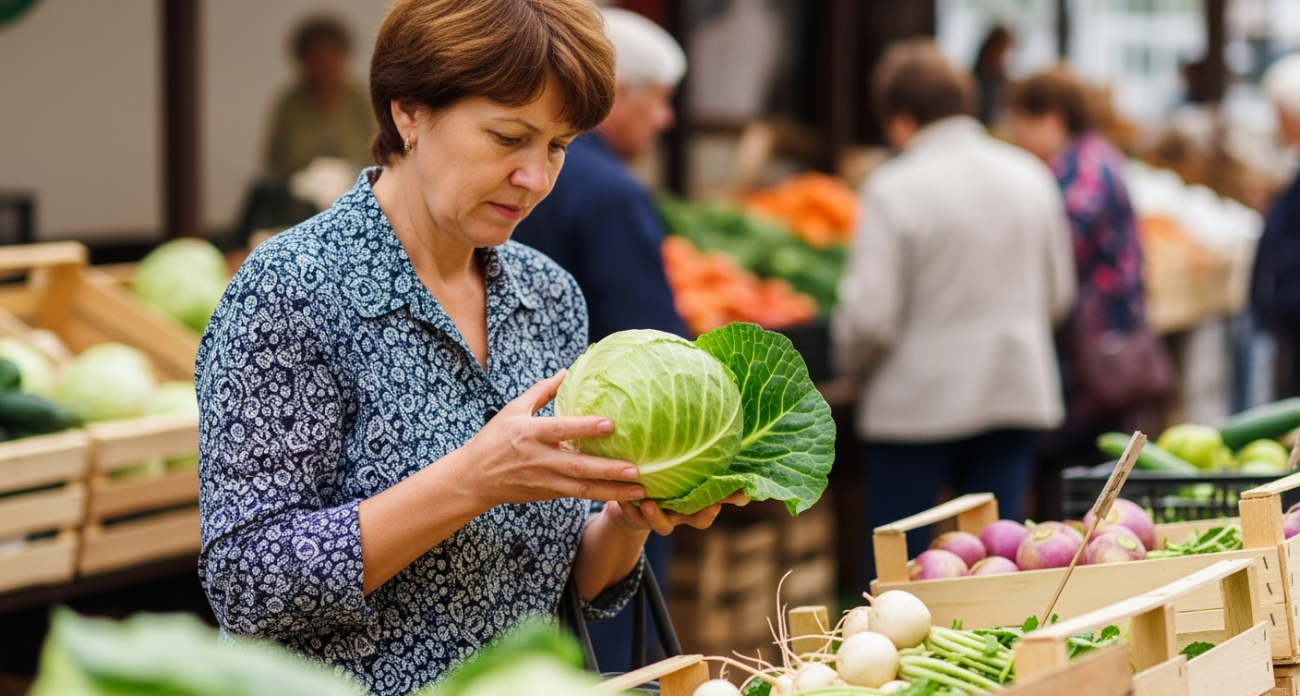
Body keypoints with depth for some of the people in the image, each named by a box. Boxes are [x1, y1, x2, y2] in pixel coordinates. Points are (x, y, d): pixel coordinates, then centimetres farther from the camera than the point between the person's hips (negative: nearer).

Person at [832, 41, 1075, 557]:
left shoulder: (894, 189, -14)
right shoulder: (1029, 176, 4)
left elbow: (869, 316, -15)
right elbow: (1059, 295, 12)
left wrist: (850, 363, 6)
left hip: (916, 403, -5)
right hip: (1017, 393, 5)